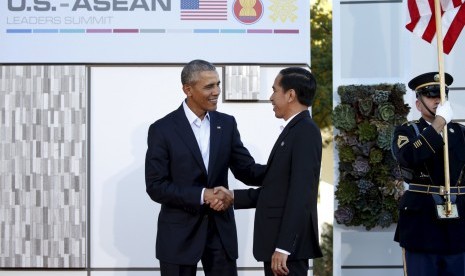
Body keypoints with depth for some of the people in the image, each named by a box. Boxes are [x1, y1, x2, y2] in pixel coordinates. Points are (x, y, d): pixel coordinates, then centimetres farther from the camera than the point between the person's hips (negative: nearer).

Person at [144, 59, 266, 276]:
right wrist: (202, 195, -20)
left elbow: (247, 171, 5)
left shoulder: (227, 124, 6)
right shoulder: (162, 129, -7)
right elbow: (155, 186, -11)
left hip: (220, 229, 3)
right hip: (180, 232, -3)